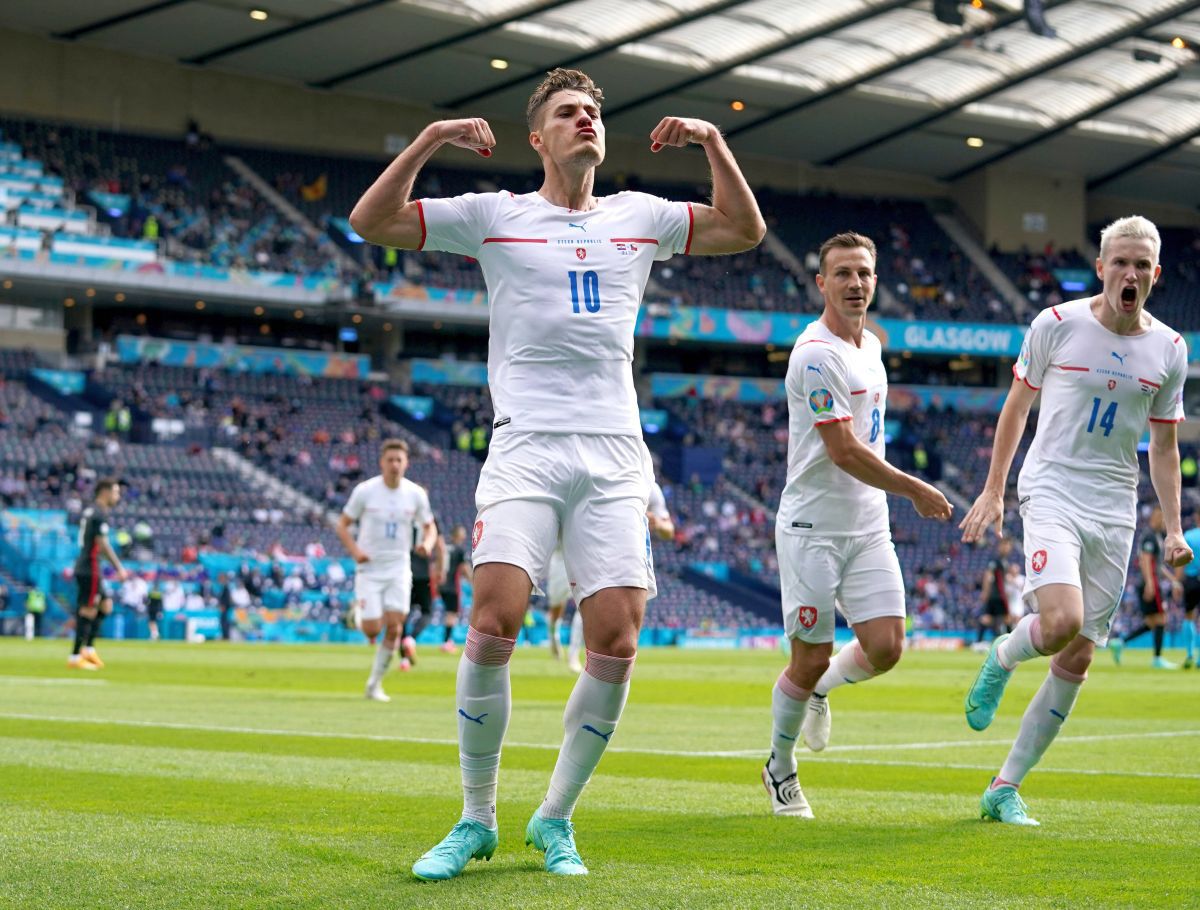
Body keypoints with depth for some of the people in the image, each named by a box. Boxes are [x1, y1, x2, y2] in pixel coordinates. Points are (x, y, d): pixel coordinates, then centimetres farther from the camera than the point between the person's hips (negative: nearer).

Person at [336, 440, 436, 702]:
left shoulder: (416, 494, -1)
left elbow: (429, 527, 11)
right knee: (372, 629, -8)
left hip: (399, 569, 2)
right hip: (370, 569, -2)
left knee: (394, 627, -8)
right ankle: (359, 611, 30)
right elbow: (342, 525, 0)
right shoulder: (365, 491, -8)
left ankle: (375, 684, 7)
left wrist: (426, 544, -12)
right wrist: (354, 550, -17)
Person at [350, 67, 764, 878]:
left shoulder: (639, 217, 17)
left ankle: (556, 819, 8)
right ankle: (477, 818, -2)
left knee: (617, 639, -9)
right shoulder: (494, 215, 8)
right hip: (525, 446, -2)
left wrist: (712, 140, 7)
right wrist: (432, 140, -7)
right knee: (496, 616, -19)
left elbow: (745, 230, 18)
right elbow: (371, 222, 3)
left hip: (616, 455, 3)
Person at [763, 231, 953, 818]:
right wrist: (915, 490, -13)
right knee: (811, 659, -2)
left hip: (868, 528, 7)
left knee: (885, 647, -5)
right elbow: (843, 450, -20)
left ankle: (819, 690, 27)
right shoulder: (817, 354, -16)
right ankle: (780, 769, 19)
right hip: (812, 529, -7)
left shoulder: (869, 346, 12)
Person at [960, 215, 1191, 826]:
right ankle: (1000, 659, 9)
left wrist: (1173, 528, 7)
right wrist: (992, 491, 5)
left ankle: (1005, 788, 11)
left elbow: (1163, 445, 14)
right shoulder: (1056, 325, -3)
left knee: (1077, 660, 1)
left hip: (1115, 511, 4)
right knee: (1061, 623, -27)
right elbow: (1016, 406, 7)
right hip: (1051, 493, -4)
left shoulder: (1169, 350, 6)